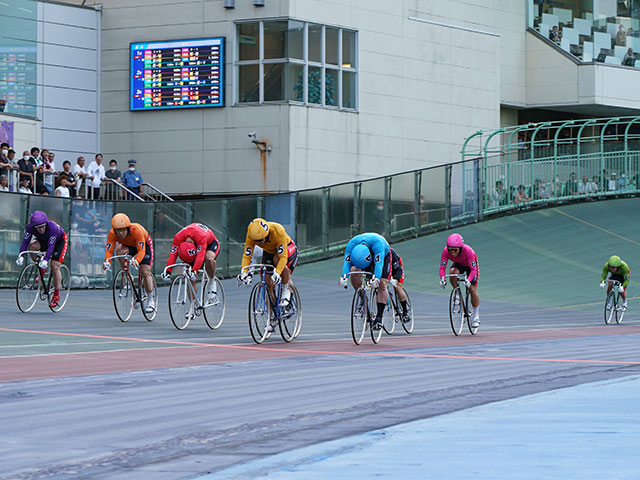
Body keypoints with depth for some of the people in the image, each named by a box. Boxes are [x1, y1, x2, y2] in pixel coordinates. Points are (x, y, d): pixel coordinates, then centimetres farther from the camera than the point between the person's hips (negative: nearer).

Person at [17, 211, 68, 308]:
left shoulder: (52, 227, -40)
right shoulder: (30, 227, -28)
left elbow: (51, 246, -43)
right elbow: (25, 241, -32)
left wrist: (45, 260, -55)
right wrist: (21, 256, -47)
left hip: (60, 241, -4)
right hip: (44, 241, 4)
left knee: (54, 266, -18)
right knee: (32, 246, -28)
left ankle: (56, 295, -5)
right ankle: (41, 269, -5)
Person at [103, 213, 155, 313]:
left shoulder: (137, 230, -40)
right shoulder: (112, 233, -30)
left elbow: (141, 250, -43)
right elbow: (109, 250, -32)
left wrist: (136, 261, -62)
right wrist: (107, 262, -52)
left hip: (144, 244, -3)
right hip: (128, 246, 3)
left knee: (145, 272, -14)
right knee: (119, 250, -32)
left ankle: (151, 301, -1)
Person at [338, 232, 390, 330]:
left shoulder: (377, 243, -43)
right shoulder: (351, 245, -32)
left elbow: (378, 263, -49)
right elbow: (347, 262, -35)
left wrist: (375, 278, -62)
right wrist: (344, 277, -51)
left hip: (383, 257, -3)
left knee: (382, 285, -18)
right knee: (354, 270, -28)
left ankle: (379, 318, -17)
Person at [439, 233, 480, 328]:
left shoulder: (468, 251, -40)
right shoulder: (446, 251, -33)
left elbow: (473, 269, -39)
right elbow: (442, 268, -31)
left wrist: (468, 280, -55)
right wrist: (442, 279, -50)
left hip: (470, 265, -2)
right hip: (458, 265, 2)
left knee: (472, 289, -10)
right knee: (452, 272, -33)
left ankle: (476, 317, 5)